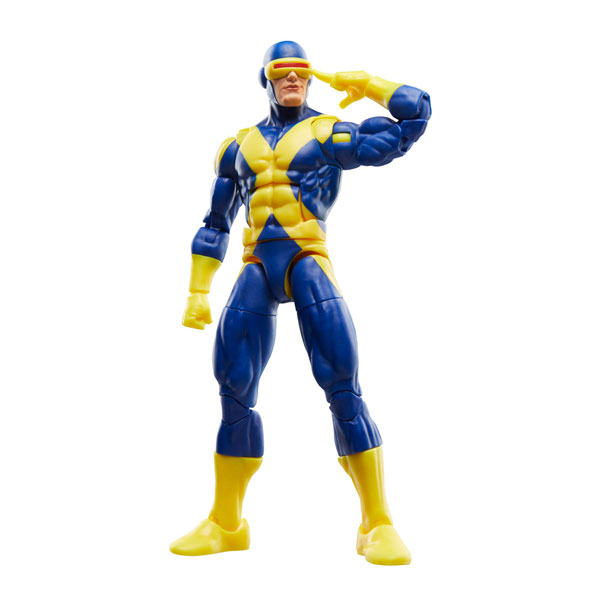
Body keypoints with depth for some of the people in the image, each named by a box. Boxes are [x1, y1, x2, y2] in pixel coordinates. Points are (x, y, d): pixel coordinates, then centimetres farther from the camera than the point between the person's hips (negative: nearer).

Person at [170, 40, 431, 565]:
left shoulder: (329, 134, 9)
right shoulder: (239, 147, 20)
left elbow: (415, 117, 2)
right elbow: (215, 225, 22)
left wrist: (366, 83, 10)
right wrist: (198, 292, 15)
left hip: (309, 263, -3)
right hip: (257, 270, 4)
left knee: (343, 388, -14)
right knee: (235, 394, 1)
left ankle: (378, 525, -4)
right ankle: (226, 524, 14)